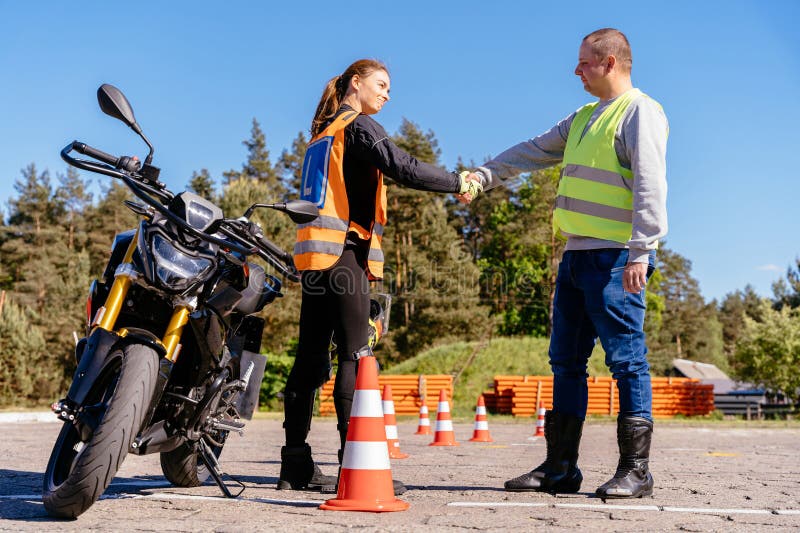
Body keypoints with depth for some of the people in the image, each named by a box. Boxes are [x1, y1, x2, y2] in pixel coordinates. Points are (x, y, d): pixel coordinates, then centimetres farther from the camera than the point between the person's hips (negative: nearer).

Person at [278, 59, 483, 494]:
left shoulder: (325, 132, 25)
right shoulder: (358, 126, -3)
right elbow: (403, 168, -14)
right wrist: (458, 183, -4)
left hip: (316, 253, 9)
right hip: (343, 250, -9)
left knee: (311, 359, 7)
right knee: (355, 356, -11)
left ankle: (296, 465, 9)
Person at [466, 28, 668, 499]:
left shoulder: (640, 112, -5)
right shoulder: (584, 119, 22)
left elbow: (650, 186, -15)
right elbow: (534, 151, 24)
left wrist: (640, 252, -23)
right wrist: (482, 175, 12)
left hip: (615, 258, -9)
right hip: (577, 254, 9)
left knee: (627, 358, -6)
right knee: (566, 361, 9)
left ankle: (636, 470, 0)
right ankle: (560, 468, 15)